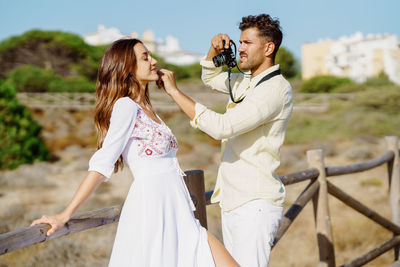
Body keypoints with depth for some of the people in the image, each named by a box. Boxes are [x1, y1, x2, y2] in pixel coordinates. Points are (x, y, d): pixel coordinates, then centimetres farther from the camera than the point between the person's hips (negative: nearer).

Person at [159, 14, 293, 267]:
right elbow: (211, 77, 35)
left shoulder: (276, 89, -14)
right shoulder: (246, 82, 15)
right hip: (232, 201, 9)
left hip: (256, 204, -9)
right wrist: (215, 49, 12)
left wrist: (174, 91, -18)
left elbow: (222, 126, -24)